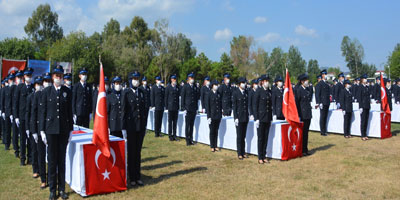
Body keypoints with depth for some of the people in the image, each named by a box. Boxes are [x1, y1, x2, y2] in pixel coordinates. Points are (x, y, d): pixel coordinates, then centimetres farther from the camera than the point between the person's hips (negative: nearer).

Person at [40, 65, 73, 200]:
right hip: (51, 129, -1)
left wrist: (70, 129, 5)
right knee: (52, 160, 5)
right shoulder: (46, 91, 2)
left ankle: (62, 189, 17)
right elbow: (43, 112, 2)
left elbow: (70, 111, 7)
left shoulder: (67, 92, 5)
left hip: (64, 129, 1)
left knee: (62, 160, 7)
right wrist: (42, 130, -2)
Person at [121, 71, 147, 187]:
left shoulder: (141, 92, 10)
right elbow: (123, 111, -7)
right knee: (131, 152, 4)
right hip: (130, 126, -4)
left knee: (138, 152, 10)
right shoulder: (126, 93, -5)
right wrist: (123, 128, -10)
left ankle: (138, 177, 19)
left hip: (140, 126, 4)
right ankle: (132, 178, 14)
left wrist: (144, 126, 11)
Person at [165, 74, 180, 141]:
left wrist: (178, 107, 8)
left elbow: (178, 97, 13)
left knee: (175, 122, 6)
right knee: (170, 122, 1)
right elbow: (166, 97, -1)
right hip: (170, 107, -4)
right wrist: (166, 107, -4)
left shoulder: (177, 87, 11)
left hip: (176, 107, 4)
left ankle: (174, 135, 12)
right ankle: (170, 135, 7)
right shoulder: (168, 87, -1)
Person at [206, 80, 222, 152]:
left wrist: (221, 115, 7)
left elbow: (220, 105, 13)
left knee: (216, 131, 10)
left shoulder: (219, 94, 8)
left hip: (218, 116, 4)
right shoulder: (209, 94, -5)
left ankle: (216, 146, 17)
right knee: (212, 131, 3)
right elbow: (207, 106, -6)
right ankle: (212, 146, 11)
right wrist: (208, 116, -10)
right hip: (212, 116, -4)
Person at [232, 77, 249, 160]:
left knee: (243, 136, 11)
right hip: (239, 117, -4)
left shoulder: (246, 92, 8)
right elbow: (234, 106, -6)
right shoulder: (235, 93, -5)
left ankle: (243, 152, 20)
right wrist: (235, 118, -10)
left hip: (246, 117, 4)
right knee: (239, 136, 1)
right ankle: (239, 154, 9)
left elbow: (248, 104, 11)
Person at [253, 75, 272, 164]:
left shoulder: (270, 92, 11)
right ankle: (260, 158, 8)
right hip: (261, 118, -5)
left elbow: (270, 105, 15)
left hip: (268, 119, 6)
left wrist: (271, 118, 13)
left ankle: (264, 157, 18)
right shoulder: (258, 91, -7)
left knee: (266, 138, 9)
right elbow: (255, 105, -9)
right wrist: (256, 119, -13)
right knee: (260, 138, 0)